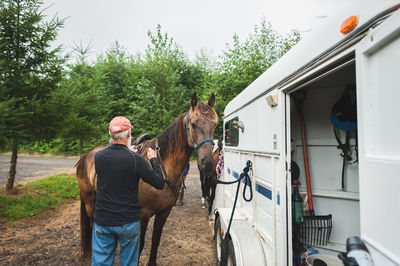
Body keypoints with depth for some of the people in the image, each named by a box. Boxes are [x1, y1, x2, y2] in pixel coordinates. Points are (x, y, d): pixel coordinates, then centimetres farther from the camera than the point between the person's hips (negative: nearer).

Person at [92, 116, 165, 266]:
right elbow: (159, 184, -13)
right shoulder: (135, 159, -19)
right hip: (128, 222, -3)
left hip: (102, 222, 3)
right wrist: (153, 159, -1)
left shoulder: (98, 157, -6)